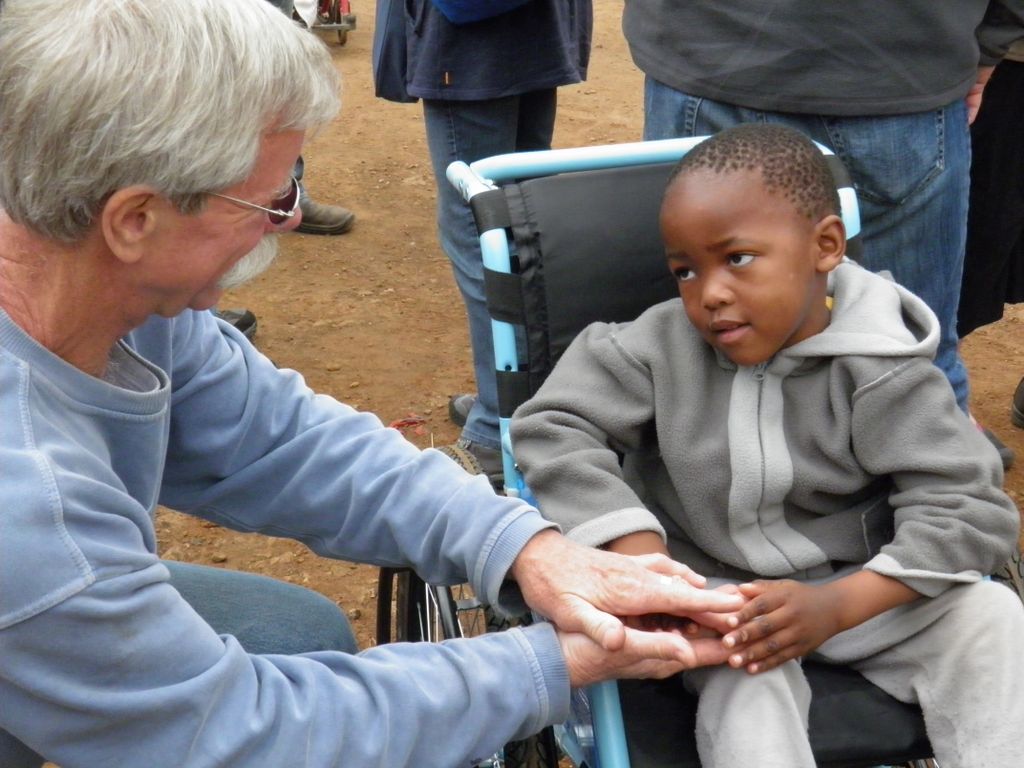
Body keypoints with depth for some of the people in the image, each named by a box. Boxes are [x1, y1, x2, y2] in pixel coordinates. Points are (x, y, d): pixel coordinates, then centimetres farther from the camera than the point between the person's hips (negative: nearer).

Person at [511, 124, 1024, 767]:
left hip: (855, 588, 1)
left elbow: (969, 508, -17)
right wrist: (643, 563, -26)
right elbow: (553, 424, -12)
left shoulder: (876, 370, -15)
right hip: (709, 589, -1)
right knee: (747, 681, -31)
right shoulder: (662, 346, -11)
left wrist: (836, 605, -31)